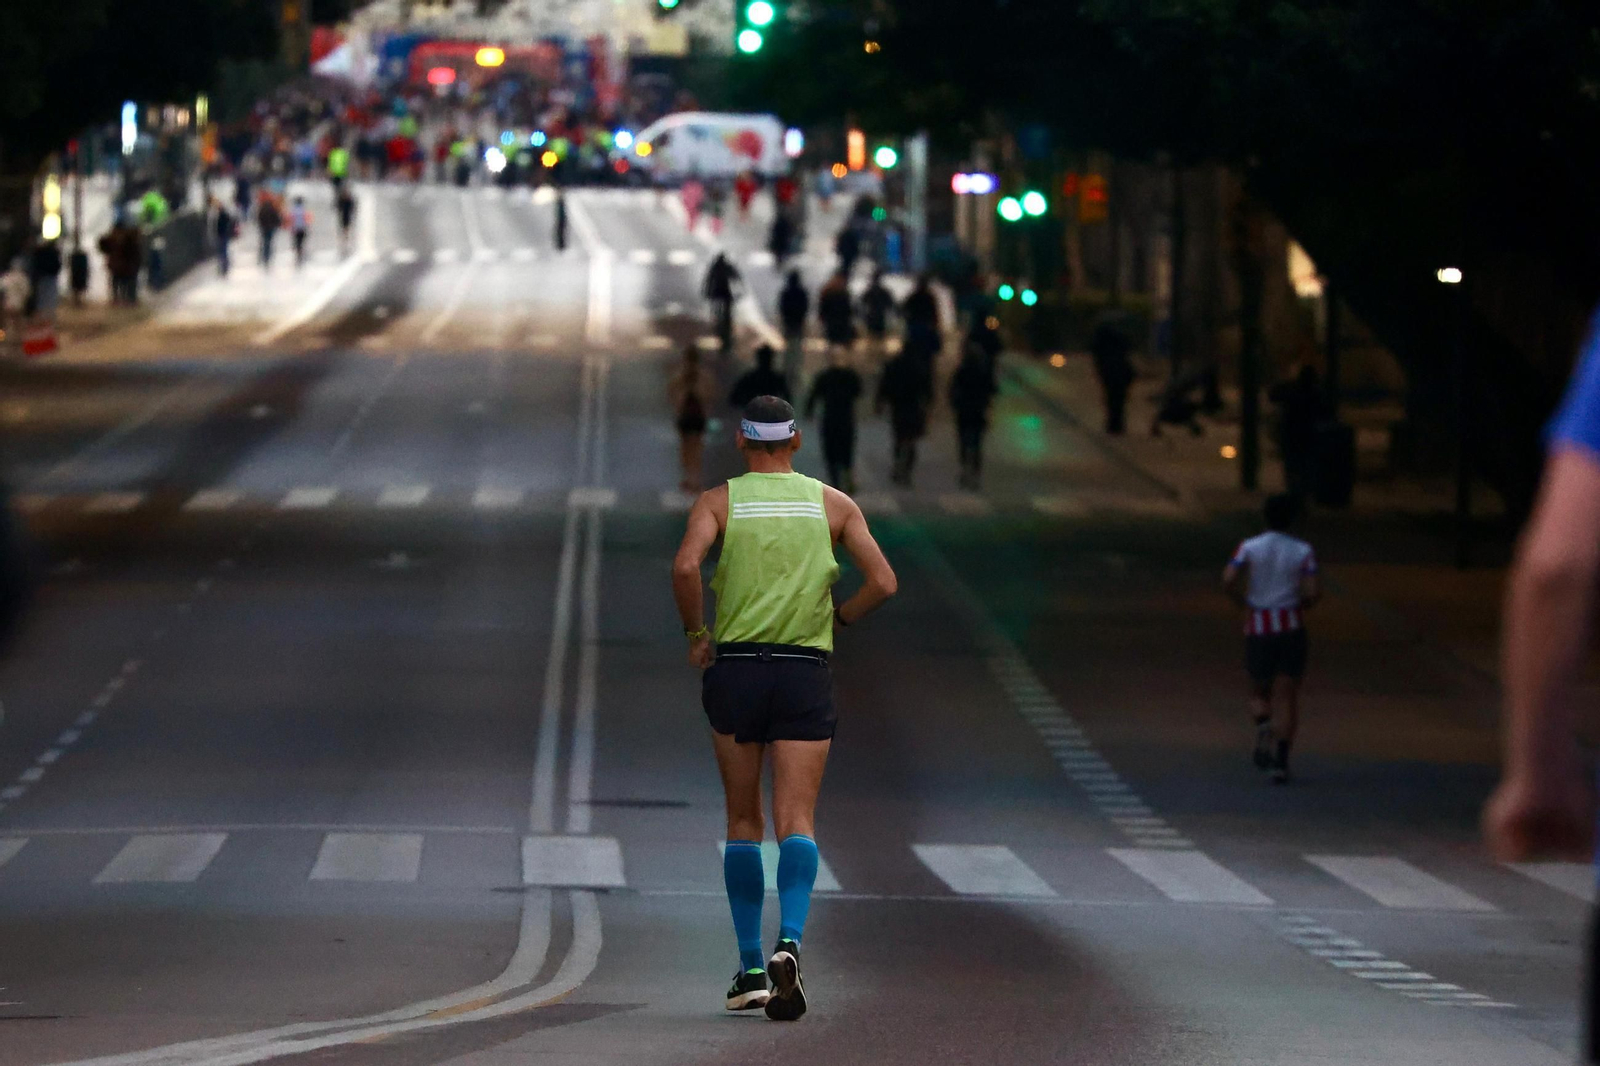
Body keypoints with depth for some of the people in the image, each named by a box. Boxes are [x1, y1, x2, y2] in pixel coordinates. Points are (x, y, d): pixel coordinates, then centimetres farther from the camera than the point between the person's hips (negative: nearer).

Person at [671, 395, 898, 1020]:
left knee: (743, 823, 14)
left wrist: (695, 633, -2)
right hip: (806, 674, 0)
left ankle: (750, 970, 13)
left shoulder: (719, 501, 3)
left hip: (734, 669, 0)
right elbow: (883, 582, -2)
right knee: (796, 823, -5)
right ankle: (788, 944, -31)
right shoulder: (833, 504, 8)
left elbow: (685, 567, -16)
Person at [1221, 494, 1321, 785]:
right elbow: (1313, 591, -12)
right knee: (1288, 698, 3)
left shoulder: (1249, 548, -1)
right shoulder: (1302, 551, -2)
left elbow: (1228, 580, -15)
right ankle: (1281, 763, -9)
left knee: (1258, 692, 18)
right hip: (1292, 628, -1)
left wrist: (1245, 603, 2)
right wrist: (1303, 605, 10)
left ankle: (1263, 726, -16)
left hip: (1258, 629, 1)